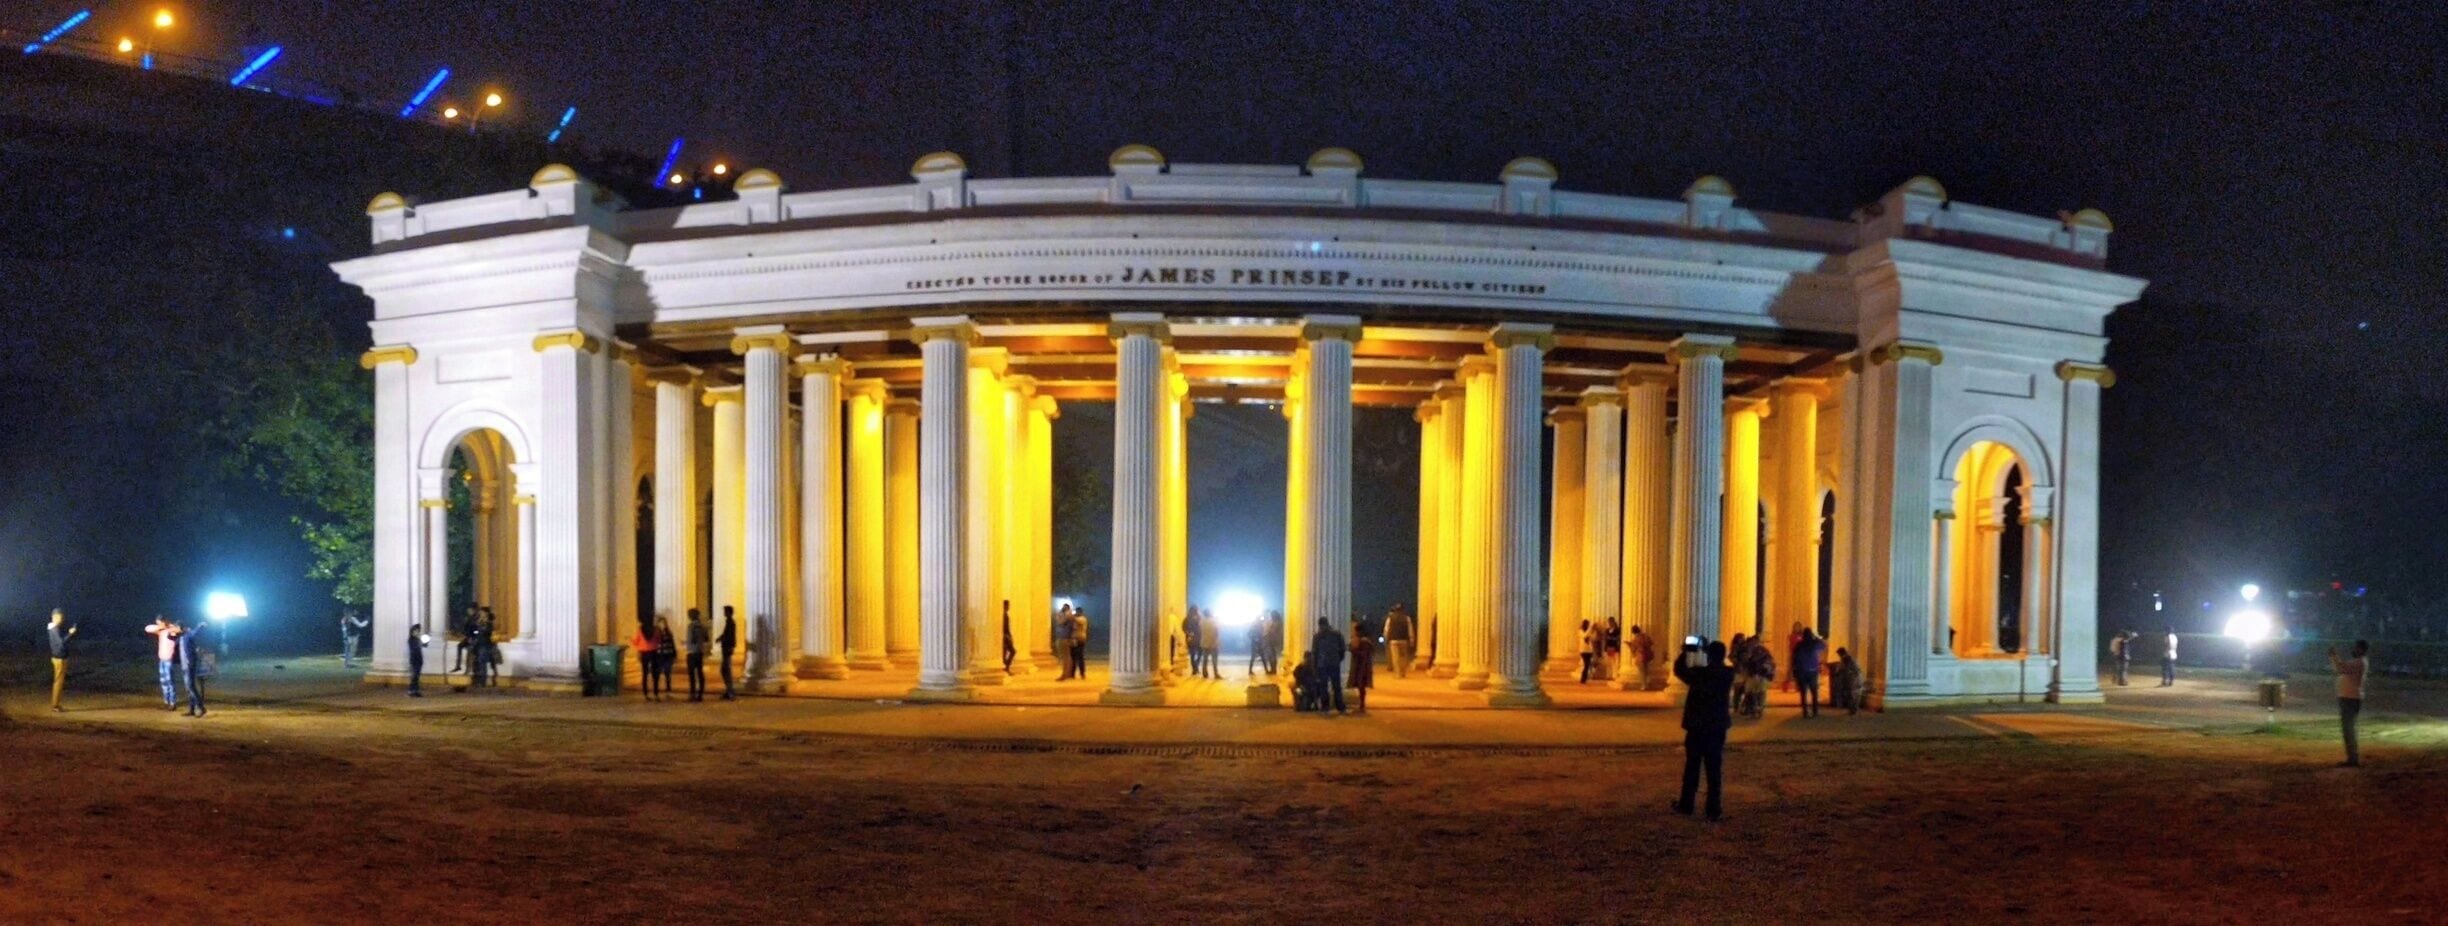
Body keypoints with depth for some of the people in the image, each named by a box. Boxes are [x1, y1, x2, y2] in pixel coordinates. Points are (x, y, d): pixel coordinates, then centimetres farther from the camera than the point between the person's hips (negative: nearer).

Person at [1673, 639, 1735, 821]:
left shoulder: (1698, 672, -15)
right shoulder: (1728, 674, -6)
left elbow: (1679, 669, 1)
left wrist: (1687, 652, 8)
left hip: (1697, 726, -2)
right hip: (1717, 727, 2)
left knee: (1692, 767, 11)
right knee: (1715, 769, 4)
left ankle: (1686, 806, 20)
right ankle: (1714, 811, 3)